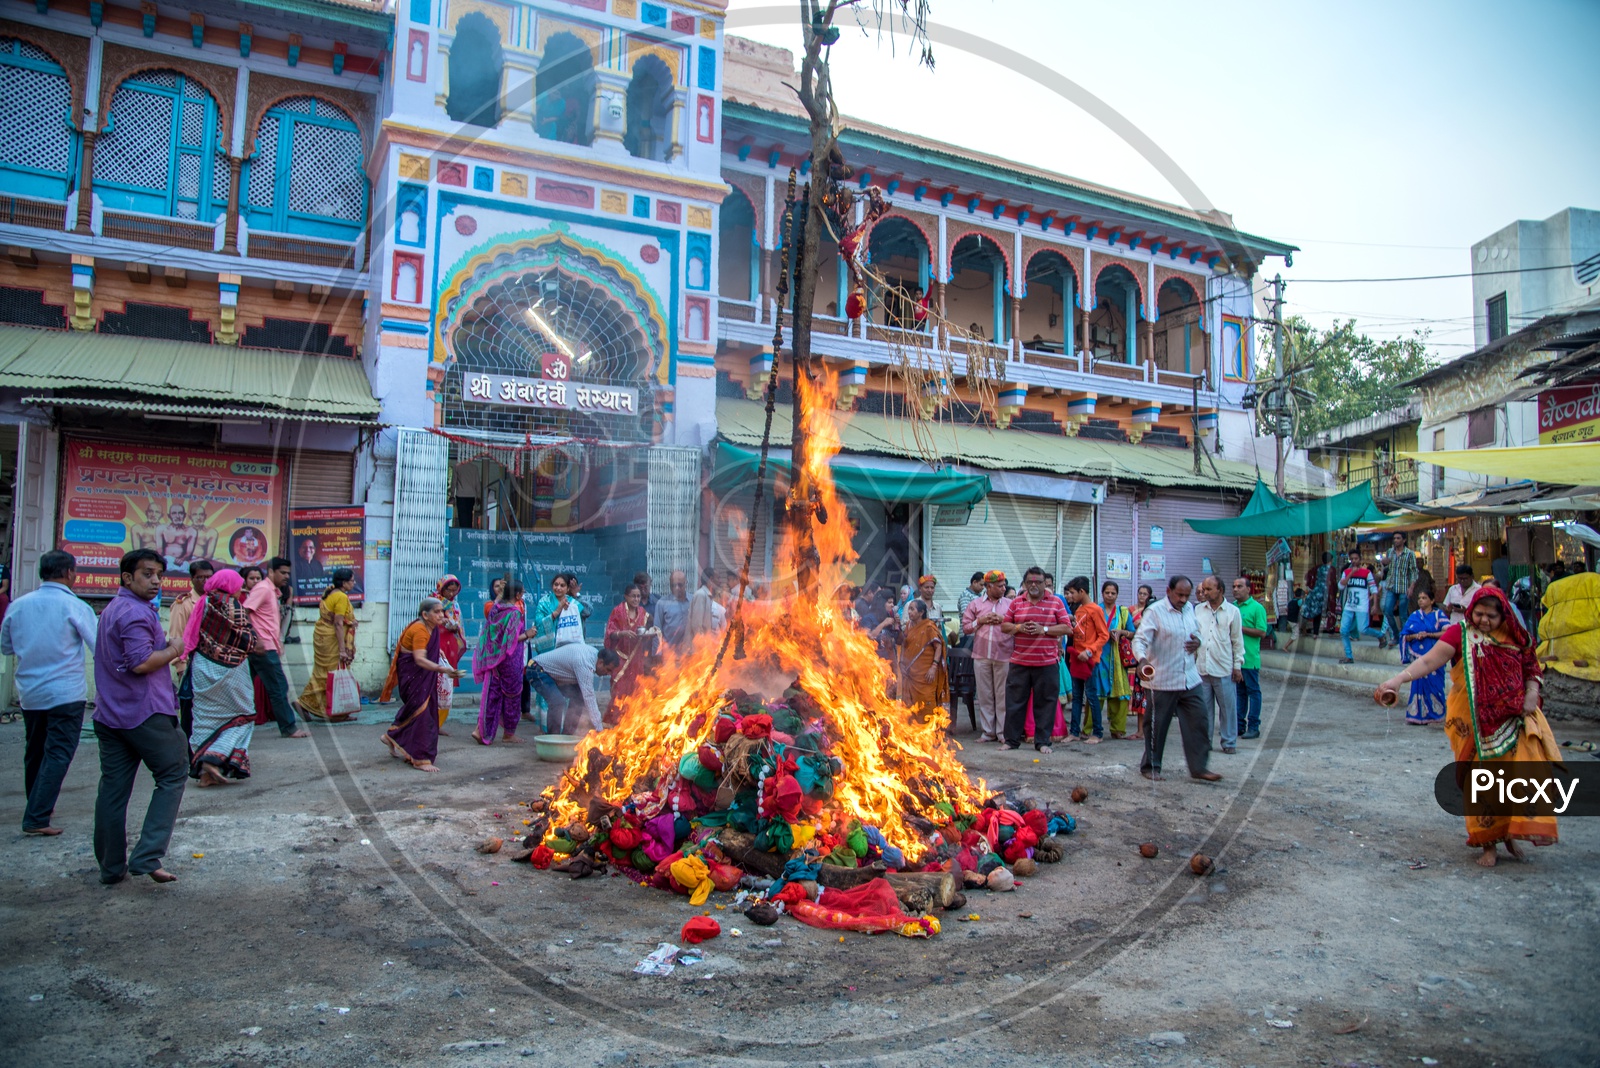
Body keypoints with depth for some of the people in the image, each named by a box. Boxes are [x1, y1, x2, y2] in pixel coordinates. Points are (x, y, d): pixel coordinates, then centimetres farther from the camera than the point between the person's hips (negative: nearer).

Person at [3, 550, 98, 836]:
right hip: (66, 694, -6)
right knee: (58, 754, -2)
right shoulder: (75, 607, -13)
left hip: (29, 692, 6)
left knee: (34, 752, 19)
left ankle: (37, 807, 34)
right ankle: (37, 818, -7)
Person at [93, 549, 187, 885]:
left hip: (109, 714, 9)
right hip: (145, 712, -9)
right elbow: (142, 662, -23)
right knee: (173, 775, 1)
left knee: (113, 787, 9)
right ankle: (147, 857, -6)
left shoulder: (112, 609, 17)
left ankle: (111, 867, 16)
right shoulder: (136, 612, -15)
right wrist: (173, 651, -7)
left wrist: (165, 647, 10)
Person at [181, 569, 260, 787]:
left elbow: (192, 636, 8)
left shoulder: (204, 603, 4)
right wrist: (257, 643, 6)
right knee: (241, 716, 7)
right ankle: (215, 758, -9)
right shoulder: (232, 605, -13)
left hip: (202, 668, 6)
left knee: (205, 717, 11)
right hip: (227, 669, -6)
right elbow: (245, 637, -12)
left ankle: (204, 771, 10)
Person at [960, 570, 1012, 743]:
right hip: (981, 656, 1)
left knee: (1003, 695, 1)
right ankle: (987, 731, 13)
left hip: (1003, 656, -1)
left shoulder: (1011, 604, 8)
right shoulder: (975, 605, 10)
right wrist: (980, 621, -5)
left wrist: (1004, 620, -8)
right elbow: (965, 628, 8)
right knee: (984, 695, 6)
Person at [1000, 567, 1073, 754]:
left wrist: (1044, 629, -13)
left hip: (1047, 663, -1)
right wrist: (1019, 628, -10)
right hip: (1019, 662, 2)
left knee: (1045, 703, 3)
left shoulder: (1056, 602, 5)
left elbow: (1066, 627, 0)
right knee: (1014, 701, 5)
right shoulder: (1016, 603, 10)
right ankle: (1012, 740, 15)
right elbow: (1004, 626, 10)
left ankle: (1042, 741, 13)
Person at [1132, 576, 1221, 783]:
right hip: (1161, 681, -6)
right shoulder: (1154, 611, -12)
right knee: (1157, 725, 3)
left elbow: (1197, 632, 24)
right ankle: (1150, 766, 18)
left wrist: (1197, 641, -1)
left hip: (1189, 680, 6)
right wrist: (1142, 659, -42)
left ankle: (1198, 767, 13)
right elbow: (1140, 639, -21)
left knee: (1197, 722, 4)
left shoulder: (1189, 609, 10)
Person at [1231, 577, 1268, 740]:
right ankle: (1240, 725, 19)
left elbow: (1262, 632, -13)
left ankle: (1253, 727, 4)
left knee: (1253, 691, 0)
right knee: (1239, 691, 12)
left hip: (1250, 658, -6)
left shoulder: (1257, 607, -7)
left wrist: (1241, 628, -15)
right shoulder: (1232, 607, 12)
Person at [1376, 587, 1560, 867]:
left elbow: (1531, 670, 15)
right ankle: (1488, 843, 15)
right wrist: (1398, 679, -32)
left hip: (1513, 720, 3)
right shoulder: (1460, 634, -7)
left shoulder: (1515, 638, 5)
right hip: (1476, 725, -3)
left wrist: (1532, 693, -6)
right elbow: (1429, 660, -18)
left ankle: (1511, 833, 16)